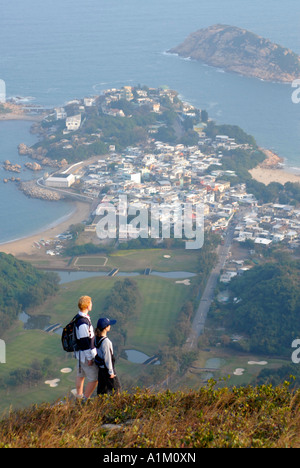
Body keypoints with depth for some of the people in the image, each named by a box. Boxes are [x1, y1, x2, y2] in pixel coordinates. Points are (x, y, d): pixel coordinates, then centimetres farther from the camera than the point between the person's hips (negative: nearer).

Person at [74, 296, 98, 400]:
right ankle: (85, 400, 11)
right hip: (86, 355, -10)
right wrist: (90, 358, -19)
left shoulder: (78, 317, 1)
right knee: (94, 379, 2)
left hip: (80, 353, 10)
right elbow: (85, 342, -26)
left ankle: (79, 396, 38)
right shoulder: (83, 323, -30)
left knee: (81, 375, 23)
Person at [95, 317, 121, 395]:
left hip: (100, 368, 8)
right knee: (115, 388, 7)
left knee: (102, 388, 17)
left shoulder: (97, 338, -2)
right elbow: (107, 357, -22)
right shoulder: (105, 341, -27)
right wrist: (111, 372, -13)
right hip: (106, 368, -8)